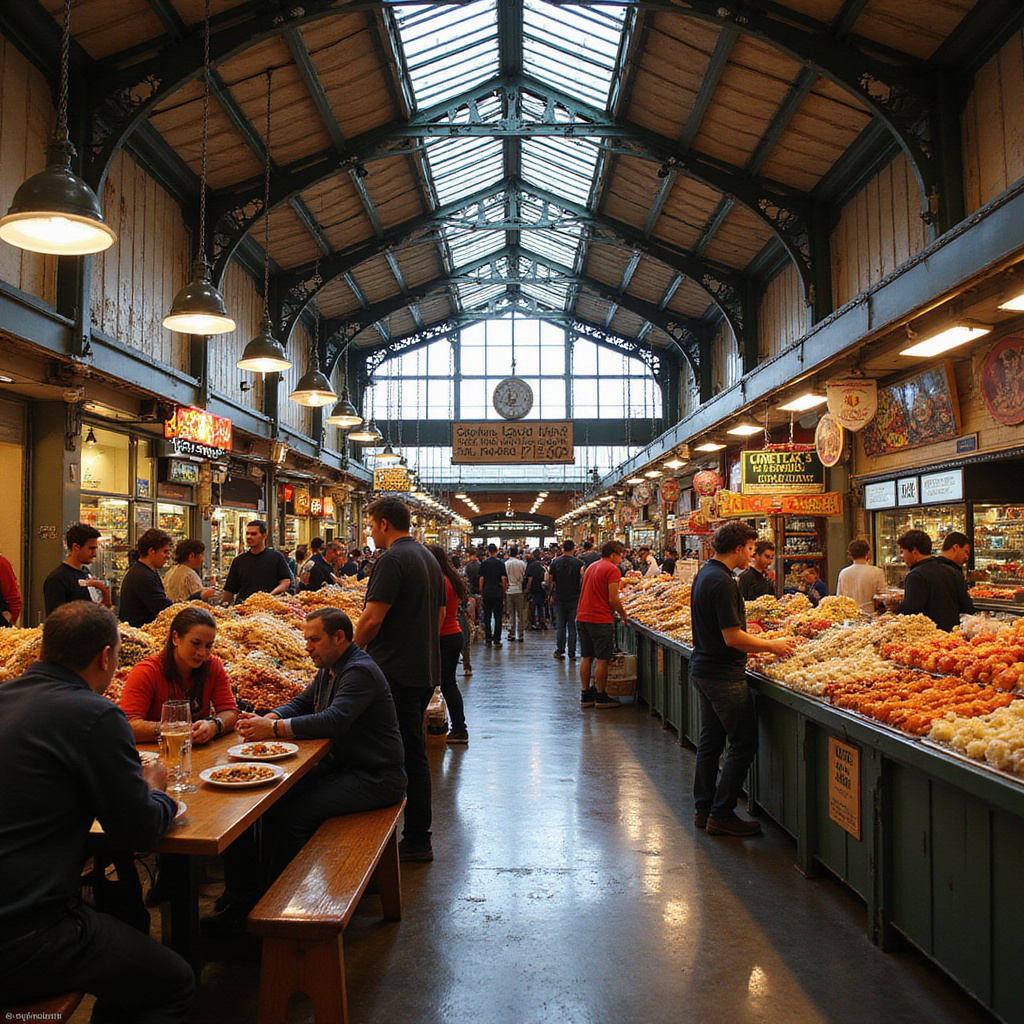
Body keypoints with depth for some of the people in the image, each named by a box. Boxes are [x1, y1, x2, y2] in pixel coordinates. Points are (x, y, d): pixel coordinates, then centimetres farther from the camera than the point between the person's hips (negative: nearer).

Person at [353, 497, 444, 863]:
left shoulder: (392, 560, -14)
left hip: (397, 673, -10)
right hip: (426, 670, 10)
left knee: (407, 755, -1)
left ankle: (416, 841, 7)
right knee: (415, 753, 16)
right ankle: (418, 835, 25)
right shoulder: (429, 558, 16)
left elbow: (372, 619, -19)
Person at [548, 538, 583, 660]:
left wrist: (553, 595, 16)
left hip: (559, 598, 1)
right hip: (574, 599, -1)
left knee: (560, 626, 10)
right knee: (572, 627, 4)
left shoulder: (555, 562, -1)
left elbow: (550, 579, 4)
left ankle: (559, 651, 12)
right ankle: (572, 653, 6)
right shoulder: (578, 563, -6)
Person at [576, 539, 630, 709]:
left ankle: (585, 695, 15)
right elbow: (613, 600, -14)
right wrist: (623, 614, 2)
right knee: (602, 659, 0)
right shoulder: (612, 569, -9)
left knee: (586, 657, 12)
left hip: (582, 617, 8)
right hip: (600, 619, -8)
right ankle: (601, 697, 6)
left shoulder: (591, 567, 17)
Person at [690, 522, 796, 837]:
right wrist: (772, 646, -10)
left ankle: (703, 809, 25)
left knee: (710, 740, 16)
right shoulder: (722, 582, -21)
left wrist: (752, 647, 18)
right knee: (743, 744, -1)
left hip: (702, 668, 10)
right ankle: (722, 815, 5)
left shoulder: (704, 573, 11)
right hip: (724, 676, -10)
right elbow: (732, 637, -23)